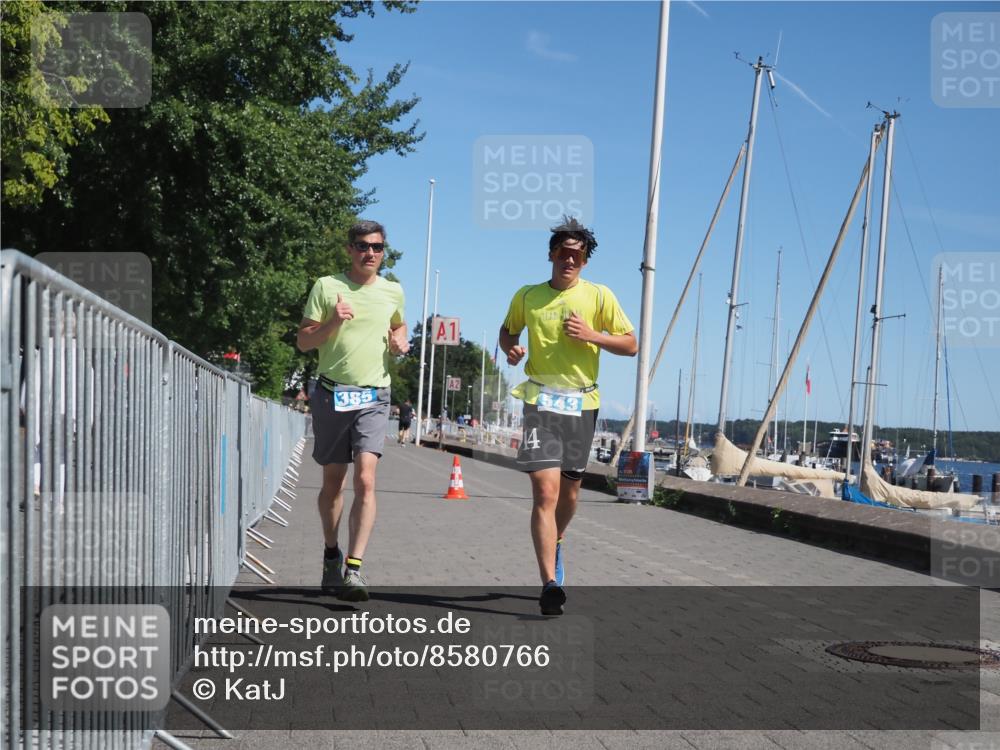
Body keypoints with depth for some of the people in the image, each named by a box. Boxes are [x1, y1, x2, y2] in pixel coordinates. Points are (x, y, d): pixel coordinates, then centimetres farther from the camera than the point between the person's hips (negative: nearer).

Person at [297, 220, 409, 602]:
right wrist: (332, 323, -17)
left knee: (365, 479, -15)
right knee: (333, 481, 10)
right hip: (332, 393, 0)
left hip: (374, 397, 0)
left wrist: (400, 341, 7)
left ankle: (354, 568, -18)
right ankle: (332, 555, 30)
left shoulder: (393, 291, 10)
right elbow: (303, 341, 1)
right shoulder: (327, 287, 2)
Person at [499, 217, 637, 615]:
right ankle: (550, 584, -20)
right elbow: (508, 330, 24)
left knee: (569, 489, 15)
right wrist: (510, 348, 1)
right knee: (545, 490, -15)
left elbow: (630, 344, 3)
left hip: (582, 403, 2)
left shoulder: (599, 296, 3)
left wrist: (592, 335, -13)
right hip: (541, 401, -2)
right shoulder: (528, 296, 6)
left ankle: (555, 545, 46)